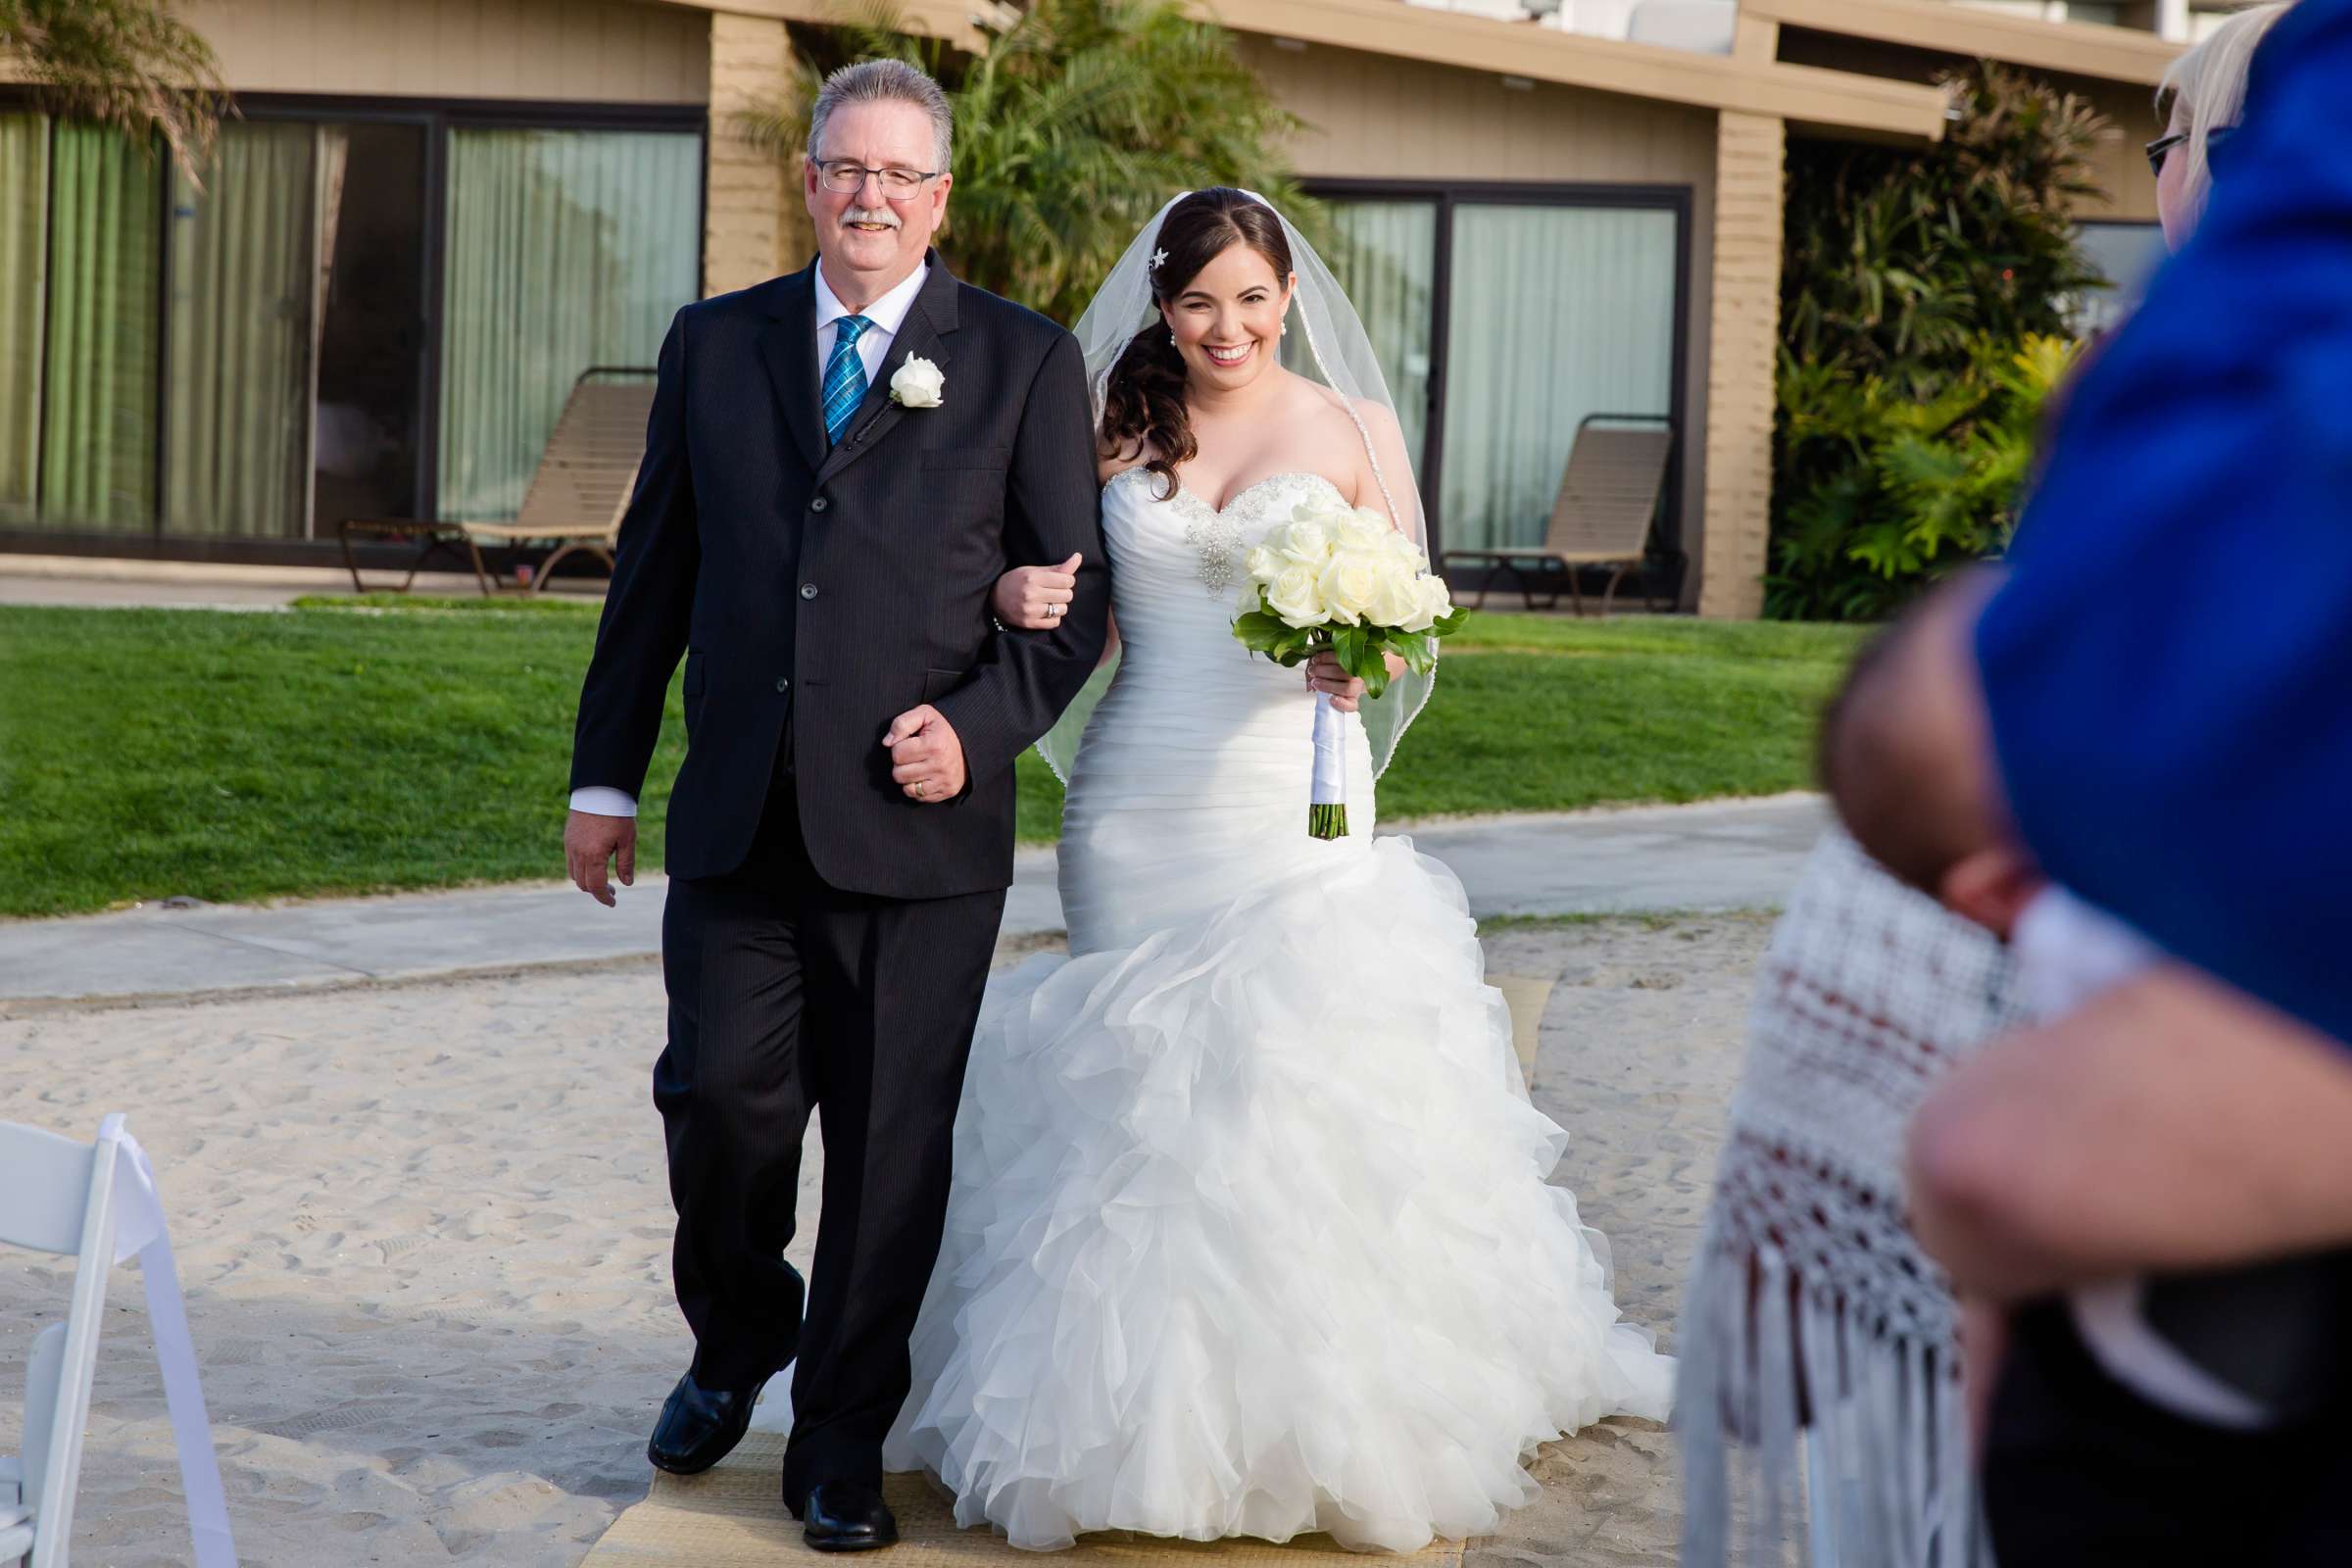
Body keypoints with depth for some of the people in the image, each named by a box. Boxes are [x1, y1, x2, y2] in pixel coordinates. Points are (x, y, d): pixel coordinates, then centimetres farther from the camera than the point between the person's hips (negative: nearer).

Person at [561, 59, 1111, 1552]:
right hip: (737, 822, 2)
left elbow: (1076, 594, 2)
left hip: (920, 829, -2)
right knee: (719, 1104, 2)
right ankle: (738, 1343, 32)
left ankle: (843, 1440, 20)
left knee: (892, 1145, 4)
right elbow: (655, 572, 14)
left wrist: (980, 726, -13)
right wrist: (607, 774, 11)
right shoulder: (715, 344, 11)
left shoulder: (1025, 362, 3)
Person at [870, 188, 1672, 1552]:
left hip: (1294, 808, -2)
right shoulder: (1116, 430, 9)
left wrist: (1360, 658, -17)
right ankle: (1149, 1421, 13)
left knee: (1305, 1089, -7)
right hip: (1139, 810, 2)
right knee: (1138, 1090, 2)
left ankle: (1322, 1423, 5)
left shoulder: (1356, 430, 5)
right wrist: (1018, 596, -12)